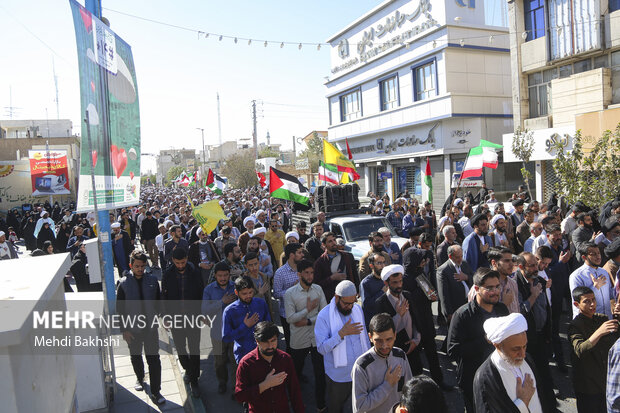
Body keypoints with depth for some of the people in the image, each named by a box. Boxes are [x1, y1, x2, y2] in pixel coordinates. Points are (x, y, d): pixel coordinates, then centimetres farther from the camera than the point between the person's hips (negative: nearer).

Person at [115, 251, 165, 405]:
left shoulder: (152, 280, -4)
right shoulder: (123, 283, -8)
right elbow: (120, 308, -4)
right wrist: (124, 330, -7)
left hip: (151, 327, 0)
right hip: (133, 329, 0)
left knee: (154, 359, -1)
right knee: (136, 357, 20)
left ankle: (155, 392, 9)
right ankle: (140, 378, 47)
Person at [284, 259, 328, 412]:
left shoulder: (318, 289, -1)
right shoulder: (290, 293, -11)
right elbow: (290, 318, -17)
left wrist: (308, 321, -15)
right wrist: (308, 309, -19)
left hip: (317, 338, 2)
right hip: (299, 340, -2)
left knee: (320, 372, 8)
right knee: (296, 372, 18)